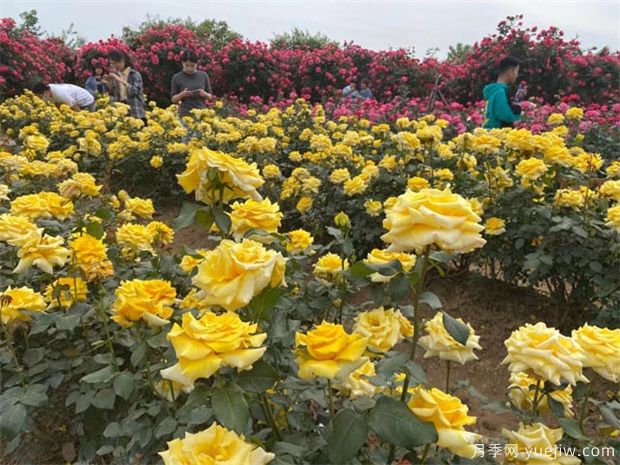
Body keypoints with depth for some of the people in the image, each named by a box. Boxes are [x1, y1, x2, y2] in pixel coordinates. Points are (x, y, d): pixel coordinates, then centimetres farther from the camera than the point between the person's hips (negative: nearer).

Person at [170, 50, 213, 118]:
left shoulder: (204, 75, 6)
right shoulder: (177, 77, 1)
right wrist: (181, 94, -14)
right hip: (185, 114, -1)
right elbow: (173, 99, 5)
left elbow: (210, 96, 12)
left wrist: (205, 94, -10)